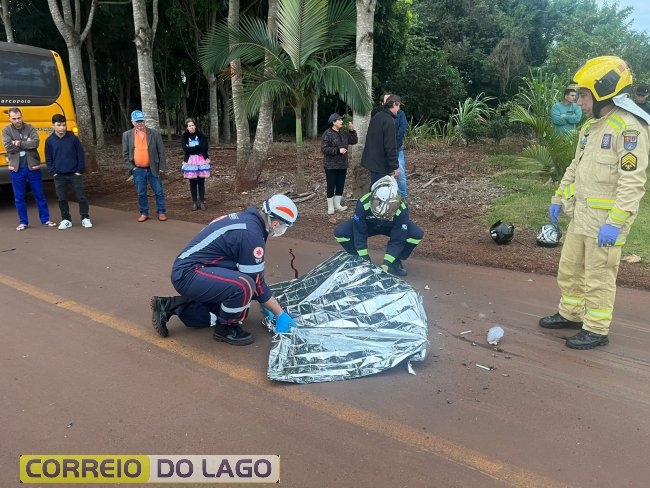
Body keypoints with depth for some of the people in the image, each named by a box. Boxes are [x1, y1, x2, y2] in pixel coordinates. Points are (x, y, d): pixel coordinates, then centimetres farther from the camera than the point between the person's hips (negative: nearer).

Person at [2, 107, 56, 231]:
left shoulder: (30, 128, 1)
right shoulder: (6, 130, 0)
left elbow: (35, 142, -16)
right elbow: (8, 147, -13)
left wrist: (19, 143, -17)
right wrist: (26, 143, -11)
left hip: (33, 167, 0)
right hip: (16, 169, 0)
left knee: (40, 195, 8)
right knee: (19, 197, 7)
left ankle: (45, 219, 18)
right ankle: (23, 222, 18)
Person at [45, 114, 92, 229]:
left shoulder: (73, 138, -3)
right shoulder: (49, 141, 0)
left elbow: (80, 155, 0)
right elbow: (48, 159, 6)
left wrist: (80, 170, -5)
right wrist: (53, 172, -3)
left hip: (74, 174, -1)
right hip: (59, 176, 2)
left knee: (81, 197, 0)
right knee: (62, 199, 8)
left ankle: (85, 218, 12)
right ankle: (66, 220, 19)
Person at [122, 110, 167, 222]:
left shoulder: (154, 133, -2)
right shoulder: (127, 135, 1)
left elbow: (161, 151, -1)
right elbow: (125, 153, 6)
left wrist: (162, 167, -5)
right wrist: (131, 167, -3)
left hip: (153, 169, -1)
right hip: (138, 170, 1)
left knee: (159, 192, 4)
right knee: (141, 194, 8)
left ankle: (161, 212, 15)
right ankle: (144, 213, 20)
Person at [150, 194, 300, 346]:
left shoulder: (245, 218, 9)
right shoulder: (251, 234, -21)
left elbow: (252, 272, 18)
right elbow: (256, 282, -15)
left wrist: (264, 303, 21)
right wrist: (280, 314, -4)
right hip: (189, 274, -11)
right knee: (244, 286, -30)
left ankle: (171, 306, 19)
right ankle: (225, 329, -2)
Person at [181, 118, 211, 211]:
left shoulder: (201, 135, 1)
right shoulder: (184, 137, 3)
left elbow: (205, 148, -10)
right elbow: (185, 149, -10)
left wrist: (192, 149, -9)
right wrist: (198, 147, -12)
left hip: (201, 160, 0)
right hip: (190, 161, 0)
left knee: (201, 182, 2)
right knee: (192, 182, 4)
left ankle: (202, 201, 9)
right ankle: (194, 202, 11)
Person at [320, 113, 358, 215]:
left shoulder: (344, 133, 10)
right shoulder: (327, 134, -13)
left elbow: (354, 141, 10)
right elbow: (324, 148, -19)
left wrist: (352, 131, -3)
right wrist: (338, 150, -21)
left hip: (342, 165, 7)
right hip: (331, 166, -7)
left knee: (340, 185, 12)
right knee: (331, 186, 0)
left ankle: (337, 205, 24)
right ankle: (330, 207, 9)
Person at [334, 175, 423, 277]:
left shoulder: (401, 210, -35)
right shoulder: (363, 204, -37)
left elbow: (397, 240, -28)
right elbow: (359, 235, -27)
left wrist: (385, 265, -32)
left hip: (392, 227, 0)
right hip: (368, 225, 0)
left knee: (416, 234, -28)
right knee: (340, 233, -25)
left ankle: (395, 261, -4)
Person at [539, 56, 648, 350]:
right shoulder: (591, 126, 13)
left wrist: (615, 222, -27)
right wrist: (559, 198, 20)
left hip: (604, 221, -9)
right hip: (580, 216, 9)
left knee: (599, 278, 2)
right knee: (569, 268, 18)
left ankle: (597, 330, 17)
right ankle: (571, 314, 36)